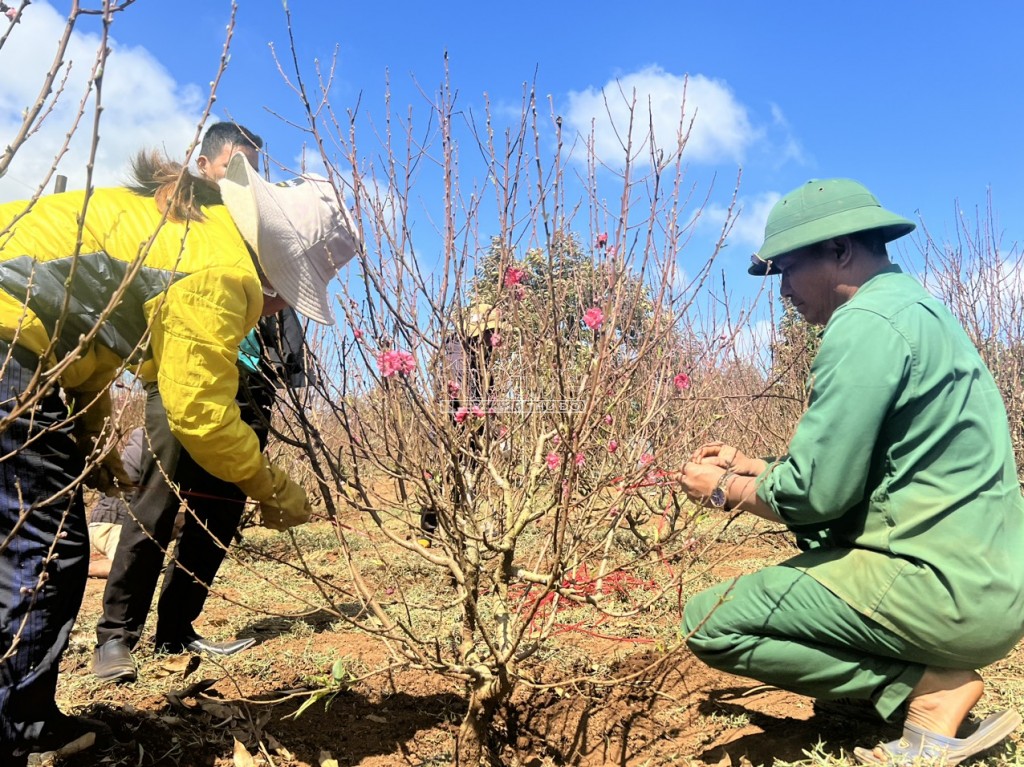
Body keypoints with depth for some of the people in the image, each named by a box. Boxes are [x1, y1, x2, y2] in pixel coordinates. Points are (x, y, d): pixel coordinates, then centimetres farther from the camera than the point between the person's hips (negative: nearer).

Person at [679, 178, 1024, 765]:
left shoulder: (866, 324, -18)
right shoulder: (915, 307, 14)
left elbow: (816, 491, -20)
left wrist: (726, 489, -2)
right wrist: (748, 466, 16)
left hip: (941, 592, -10)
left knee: (709, 623, -9)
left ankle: (930, 690, -5)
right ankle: (936, 672, 11)